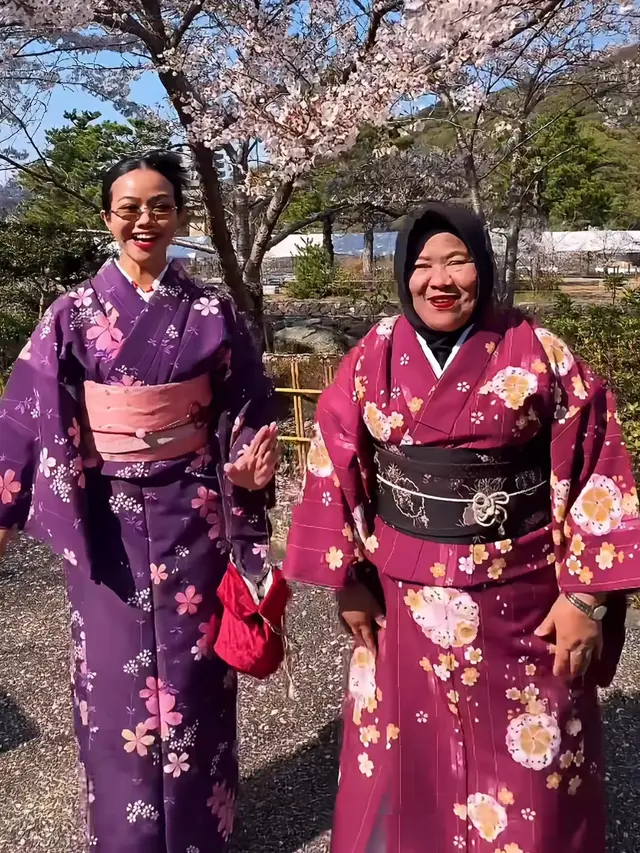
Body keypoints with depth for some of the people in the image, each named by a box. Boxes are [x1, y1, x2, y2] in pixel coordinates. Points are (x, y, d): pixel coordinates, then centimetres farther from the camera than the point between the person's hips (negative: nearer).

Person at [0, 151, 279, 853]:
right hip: (106, 522, 0)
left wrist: (250, 464, -14)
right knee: (115, 678, 10)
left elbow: (248, 409, 4)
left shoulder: (213, 309, -1)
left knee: (190, 671, 11)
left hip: (192, 512, 0)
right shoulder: (75, 313, -2)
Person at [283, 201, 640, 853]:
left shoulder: (541, 353, -5)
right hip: (401, 594, 2)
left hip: (521, 598, -1)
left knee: (532, 769, 12)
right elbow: (335, 469, 2)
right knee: (404, 758, 18)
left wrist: (587, 595, -9)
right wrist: (346, 576, 0)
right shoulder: (373, 358, -1)